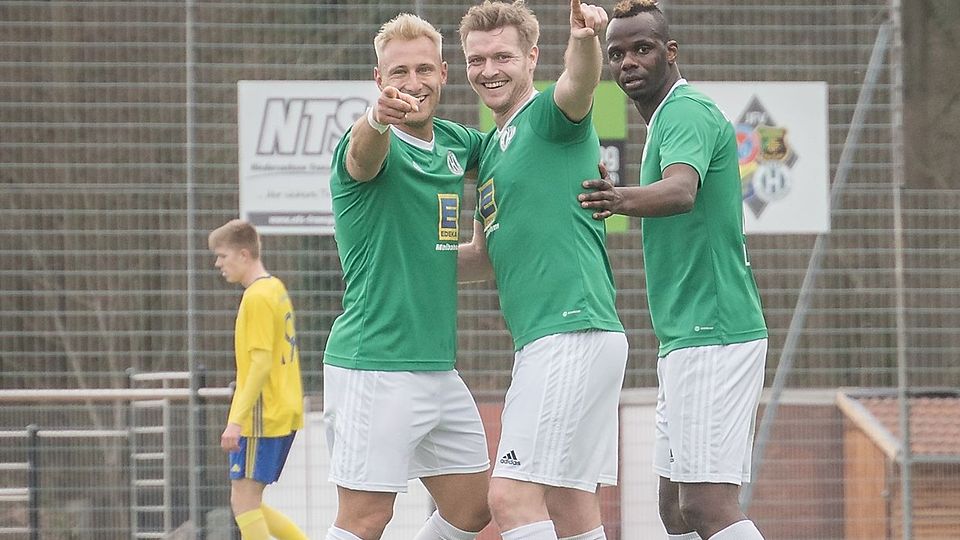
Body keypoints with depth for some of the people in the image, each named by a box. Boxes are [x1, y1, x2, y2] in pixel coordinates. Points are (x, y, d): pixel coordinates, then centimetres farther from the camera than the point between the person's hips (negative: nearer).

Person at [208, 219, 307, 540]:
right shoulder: (276, 289, 15)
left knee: (243, 500, -7)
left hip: (262, 417, -10)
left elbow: (261, 362, -21)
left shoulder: (257, 297, -14)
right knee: (247, 502, 12)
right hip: (283, 414, 10)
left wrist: (237, 420, -23)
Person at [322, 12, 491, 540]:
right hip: (374, 370, -8)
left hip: (438, 367, 8)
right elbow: (363, 154, -36)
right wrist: (379, 117, -62)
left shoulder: (454, 142, 10)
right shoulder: (374, 144, -12)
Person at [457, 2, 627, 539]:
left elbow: (580, 83, -30)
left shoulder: (550, 115, -6)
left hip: (573, 334, -10)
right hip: (543, 341, 10)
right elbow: (487, 255, 29)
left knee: (513, 494, -15)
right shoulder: (494, 146, 21)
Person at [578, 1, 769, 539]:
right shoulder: (669, 117, 19)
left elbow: (682, 190, -35)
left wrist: (623, 200, -53)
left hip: (712, 337, -11)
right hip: (688, 338, 11)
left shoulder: (688, 112, -13)